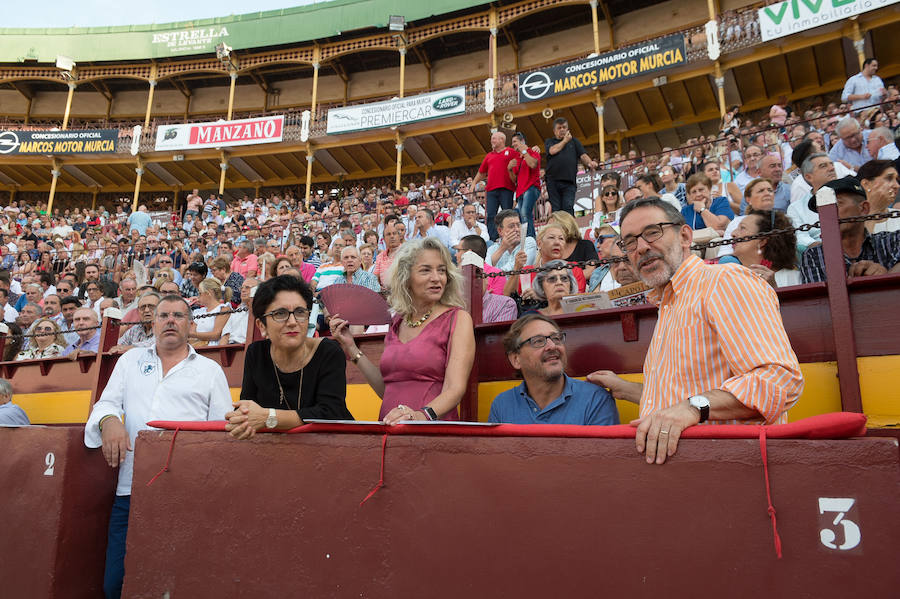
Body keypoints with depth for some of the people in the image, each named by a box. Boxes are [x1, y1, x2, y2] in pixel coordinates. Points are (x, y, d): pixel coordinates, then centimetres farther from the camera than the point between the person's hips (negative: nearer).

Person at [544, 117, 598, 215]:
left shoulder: (574, 141, 22)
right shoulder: (549, 141, 19)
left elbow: (583, 155, 10)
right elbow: (552, 151, -4)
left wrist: (590, 163, -11)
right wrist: (565, 141, 8)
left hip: (569, 181, 0)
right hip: (553, 180, 0)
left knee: (568, 207, -14)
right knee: (556, 209, -4)